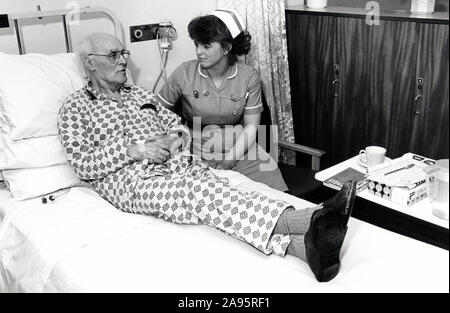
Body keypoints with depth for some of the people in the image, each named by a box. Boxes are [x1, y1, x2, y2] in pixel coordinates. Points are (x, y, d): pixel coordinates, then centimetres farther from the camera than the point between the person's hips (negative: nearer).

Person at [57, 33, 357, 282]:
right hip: (134, 180, -5)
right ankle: (307, 220, -55)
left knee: (219, 192, -27)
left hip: (180, 165, 5)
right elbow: (84, 165, -2)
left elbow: (176, 124, 23)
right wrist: (134, 150, -12)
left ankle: (304, 244, -51)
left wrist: (176, 138, -1)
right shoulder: (74, 108, 9)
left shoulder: (140, 93, 26)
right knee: (198, 193, -35)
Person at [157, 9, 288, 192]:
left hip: (240, 147, 2)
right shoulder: (184, 73, -5)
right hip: (197, 151, -1)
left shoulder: (249, 76, -3)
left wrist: (230, 158, -16)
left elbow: (251, 126, -2)